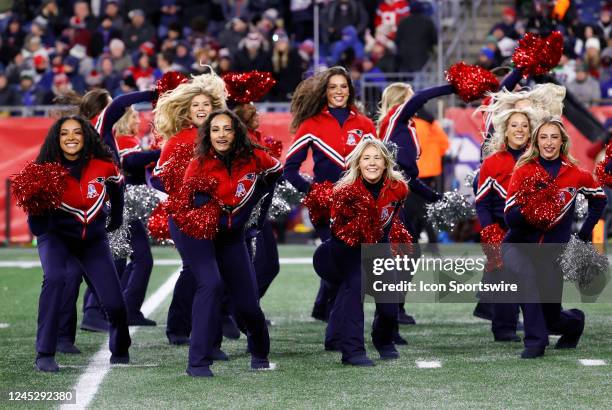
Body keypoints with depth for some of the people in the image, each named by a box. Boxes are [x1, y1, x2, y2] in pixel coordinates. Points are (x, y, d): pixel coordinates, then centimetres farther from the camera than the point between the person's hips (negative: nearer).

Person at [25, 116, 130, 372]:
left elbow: (117, 188, 12)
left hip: (93, 239, 2)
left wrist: (116, 220, 20)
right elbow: (38, 229, -20)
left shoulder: (103, 166, -14)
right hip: (57, 237, -2)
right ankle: (45, 355, -25)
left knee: (114, 303, -7)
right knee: (55, 278, -32)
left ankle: (120, 351, 26)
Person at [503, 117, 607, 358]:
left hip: (552, 254, 2)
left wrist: (584, 235, 13)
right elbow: (510, 217, -12)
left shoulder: (575, 174, -3)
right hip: (518, 246, -2)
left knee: (551, 318, 6)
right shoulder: (524, 171, -8)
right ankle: (535, 341, -28)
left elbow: (599, 199, 17)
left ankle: (575, 321, 44)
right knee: (527, 273, -36)